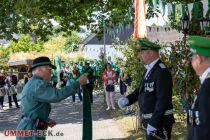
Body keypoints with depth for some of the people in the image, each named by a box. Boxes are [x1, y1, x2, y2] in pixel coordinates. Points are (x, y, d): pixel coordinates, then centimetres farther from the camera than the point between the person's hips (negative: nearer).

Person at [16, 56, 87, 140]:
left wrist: (46, 120, 8)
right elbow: (57, 95, -29)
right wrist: (78, 83, -22)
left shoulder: (32, 84, 17)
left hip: (29, 128, 11)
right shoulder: (37, 84, -17)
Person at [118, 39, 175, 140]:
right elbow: (142, 89, 17)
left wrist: (154, 123, -25)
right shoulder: (148, 69, 9)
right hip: (149, 120, 9)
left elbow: (163, 100, -25)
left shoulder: (162, 71, -21)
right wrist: (127, 99, 0)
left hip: (159, 121, -9)